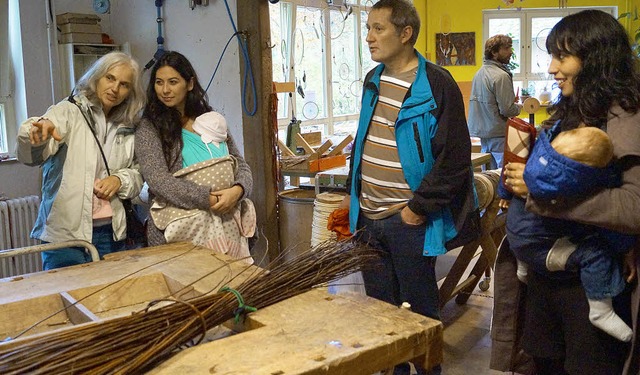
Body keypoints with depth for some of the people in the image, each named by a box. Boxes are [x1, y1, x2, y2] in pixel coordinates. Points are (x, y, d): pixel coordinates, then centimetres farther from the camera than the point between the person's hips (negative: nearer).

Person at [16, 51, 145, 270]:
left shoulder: (126, 129, 12)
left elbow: (137, 175, 19)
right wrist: (37, 136, -42)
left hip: (111, 235, 5)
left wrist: (120, 180, -3)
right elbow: (31, 157, -19)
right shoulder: (68, 111, -4)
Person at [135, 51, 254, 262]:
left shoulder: (211, 121, 14)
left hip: (226, 227, 4)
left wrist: (237, 191, -10)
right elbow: (158, 181, -12)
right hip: (181, 233, -3)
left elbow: (242, 167, 12)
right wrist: (209, 199, -18)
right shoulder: (149, 129, 1)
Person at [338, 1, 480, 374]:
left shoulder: (438, 86, -13)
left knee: (418, 311, 9)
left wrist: (420, 207, -14)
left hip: (409, 220, -7)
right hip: (368, 218, 7)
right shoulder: (374, 81, 10)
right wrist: (353, 192, 16)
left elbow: (454, 159, -15)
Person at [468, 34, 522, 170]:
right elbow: (507, 110, -19)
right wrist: (518, 107, 2)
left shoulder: (479, 73, 11)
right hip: (498, 134, -9)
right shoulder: (501, 76, -17)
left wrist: (510, 100, 15)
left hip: (482, 132, 9)